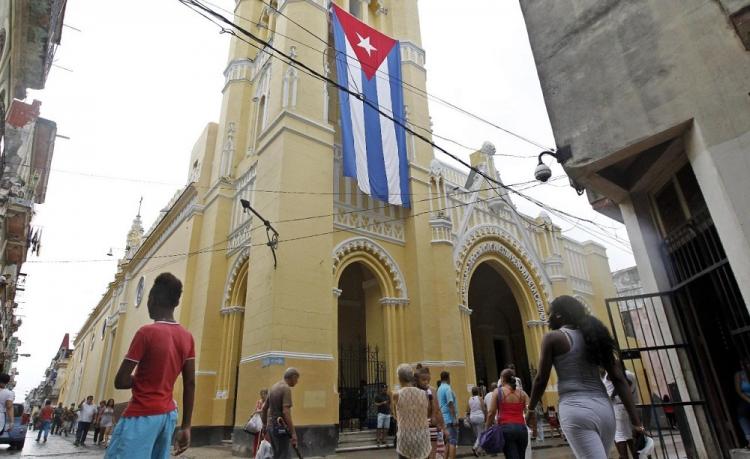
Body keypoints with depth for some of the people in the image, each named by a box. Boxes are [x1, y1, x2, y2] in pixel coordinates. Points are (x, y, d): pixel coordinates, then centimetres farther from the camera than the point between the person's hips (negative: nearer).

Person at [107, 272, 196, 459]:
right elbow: (190, 385, 4)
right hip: (168, 414, 6)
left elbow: (120, 381, -13)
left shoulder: (147, 332, -14)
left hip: (141, 416, -6)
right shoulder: (187, 337, 3)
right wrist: (185, 427, 8)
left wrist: (141, 379, 7)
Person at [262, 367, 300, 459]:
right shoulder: (286, 389, -15)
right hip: (281, 428, -9)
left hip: (271, 426, 9)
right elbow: (286, 412, -24)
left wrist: (265, 427, 24)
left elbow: (264, 408, 17)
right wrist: (293, 433, -23)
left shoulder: (274, 387, 12)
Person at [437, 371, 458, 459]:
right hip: (450, 418, -9)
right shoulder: (448, 388, -13)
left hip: (444, 418, 9)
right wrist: (455, 418, -19)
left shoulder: (439, 389, 14)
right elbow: (450, 404, -19)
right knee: (453, 441, -7)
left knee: (449, 441, 15)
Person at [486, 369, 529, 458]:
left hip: (506, 428, -4)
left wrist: (488, 429, 6)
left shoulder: (498, 392, 2)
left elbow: (491, 413, -3)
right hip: (521, 428, 4)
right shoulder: (522, 393, 10)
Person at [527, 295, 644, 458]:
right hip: (604, 408, 7)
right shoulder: (595, 335, 14)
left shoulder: (553, 338, -2)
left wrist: (531, 409, 12)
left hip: (576, 409, -7)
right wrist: (635, 418, 10)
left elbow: (541, 379, -2)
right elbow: (619, 379, 9)